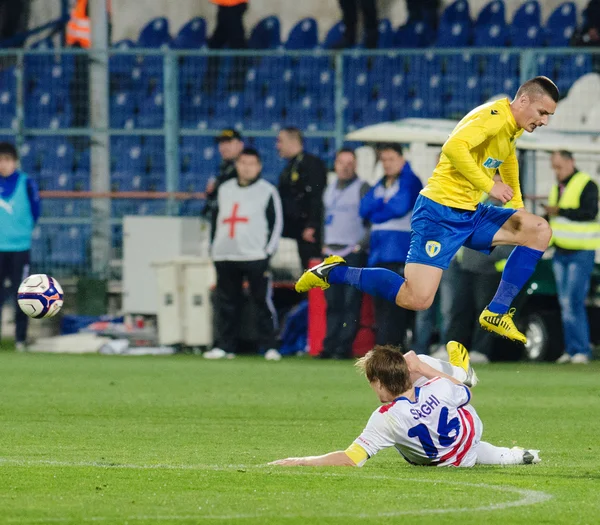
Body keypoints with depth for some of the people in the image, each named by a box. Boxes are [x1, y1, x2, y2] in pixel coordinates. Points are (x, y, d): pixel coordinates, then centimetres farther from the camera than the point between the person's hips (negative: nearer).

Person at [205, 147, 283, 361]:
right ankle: (225, 346, 11)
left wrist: (268, 251, -7)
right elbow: (216, 219, 22)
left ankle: (269, 346, -5)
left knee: (262, 301, -7)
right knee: (226, 303, 6)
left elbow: (276, 223, 0)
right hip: (224, 257, 5)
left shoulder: (267, 191, 3)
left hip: (256, 257, -5)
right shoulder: (224, 189, 17)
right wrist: (214, 247, 14)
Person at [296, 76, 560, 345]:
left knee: (540, 231, -3)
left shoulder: (513, 125, 12)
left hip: (470, 213, 9)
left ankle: (496, 313, 1)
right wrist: (489, 186, -28)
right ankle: (335, 272, 0)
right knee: (417, 299, -19)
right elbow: (454, 147, -33)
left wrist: (516, 202, 32)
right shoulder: (495, 116, -17)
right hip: (440, 211, -9)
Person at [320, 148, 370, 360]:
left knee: (351, 301, -7)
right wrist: (324, 244, 15)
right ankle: (330, 345, 7)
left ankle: (345, 347, -9)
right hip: (331, 253, 6)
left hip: (354, 253, -6)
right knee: (332, 302, 6)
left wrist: (362, 244, -12)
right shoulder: (330, 189, 17)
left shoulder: (362, 188, -2)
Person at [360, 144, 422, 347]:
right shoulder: (380, 185, 22)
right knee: (380, 301, 5)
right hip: (378, 250, 8)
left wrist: (376, 212, 0)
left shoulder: (410, 181, -1)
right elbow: (365, 208, 10)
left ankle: (389, 345, -16)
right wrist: (385, 201, -6)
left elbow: (401, 206, -13)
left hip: (399, 251, -8)